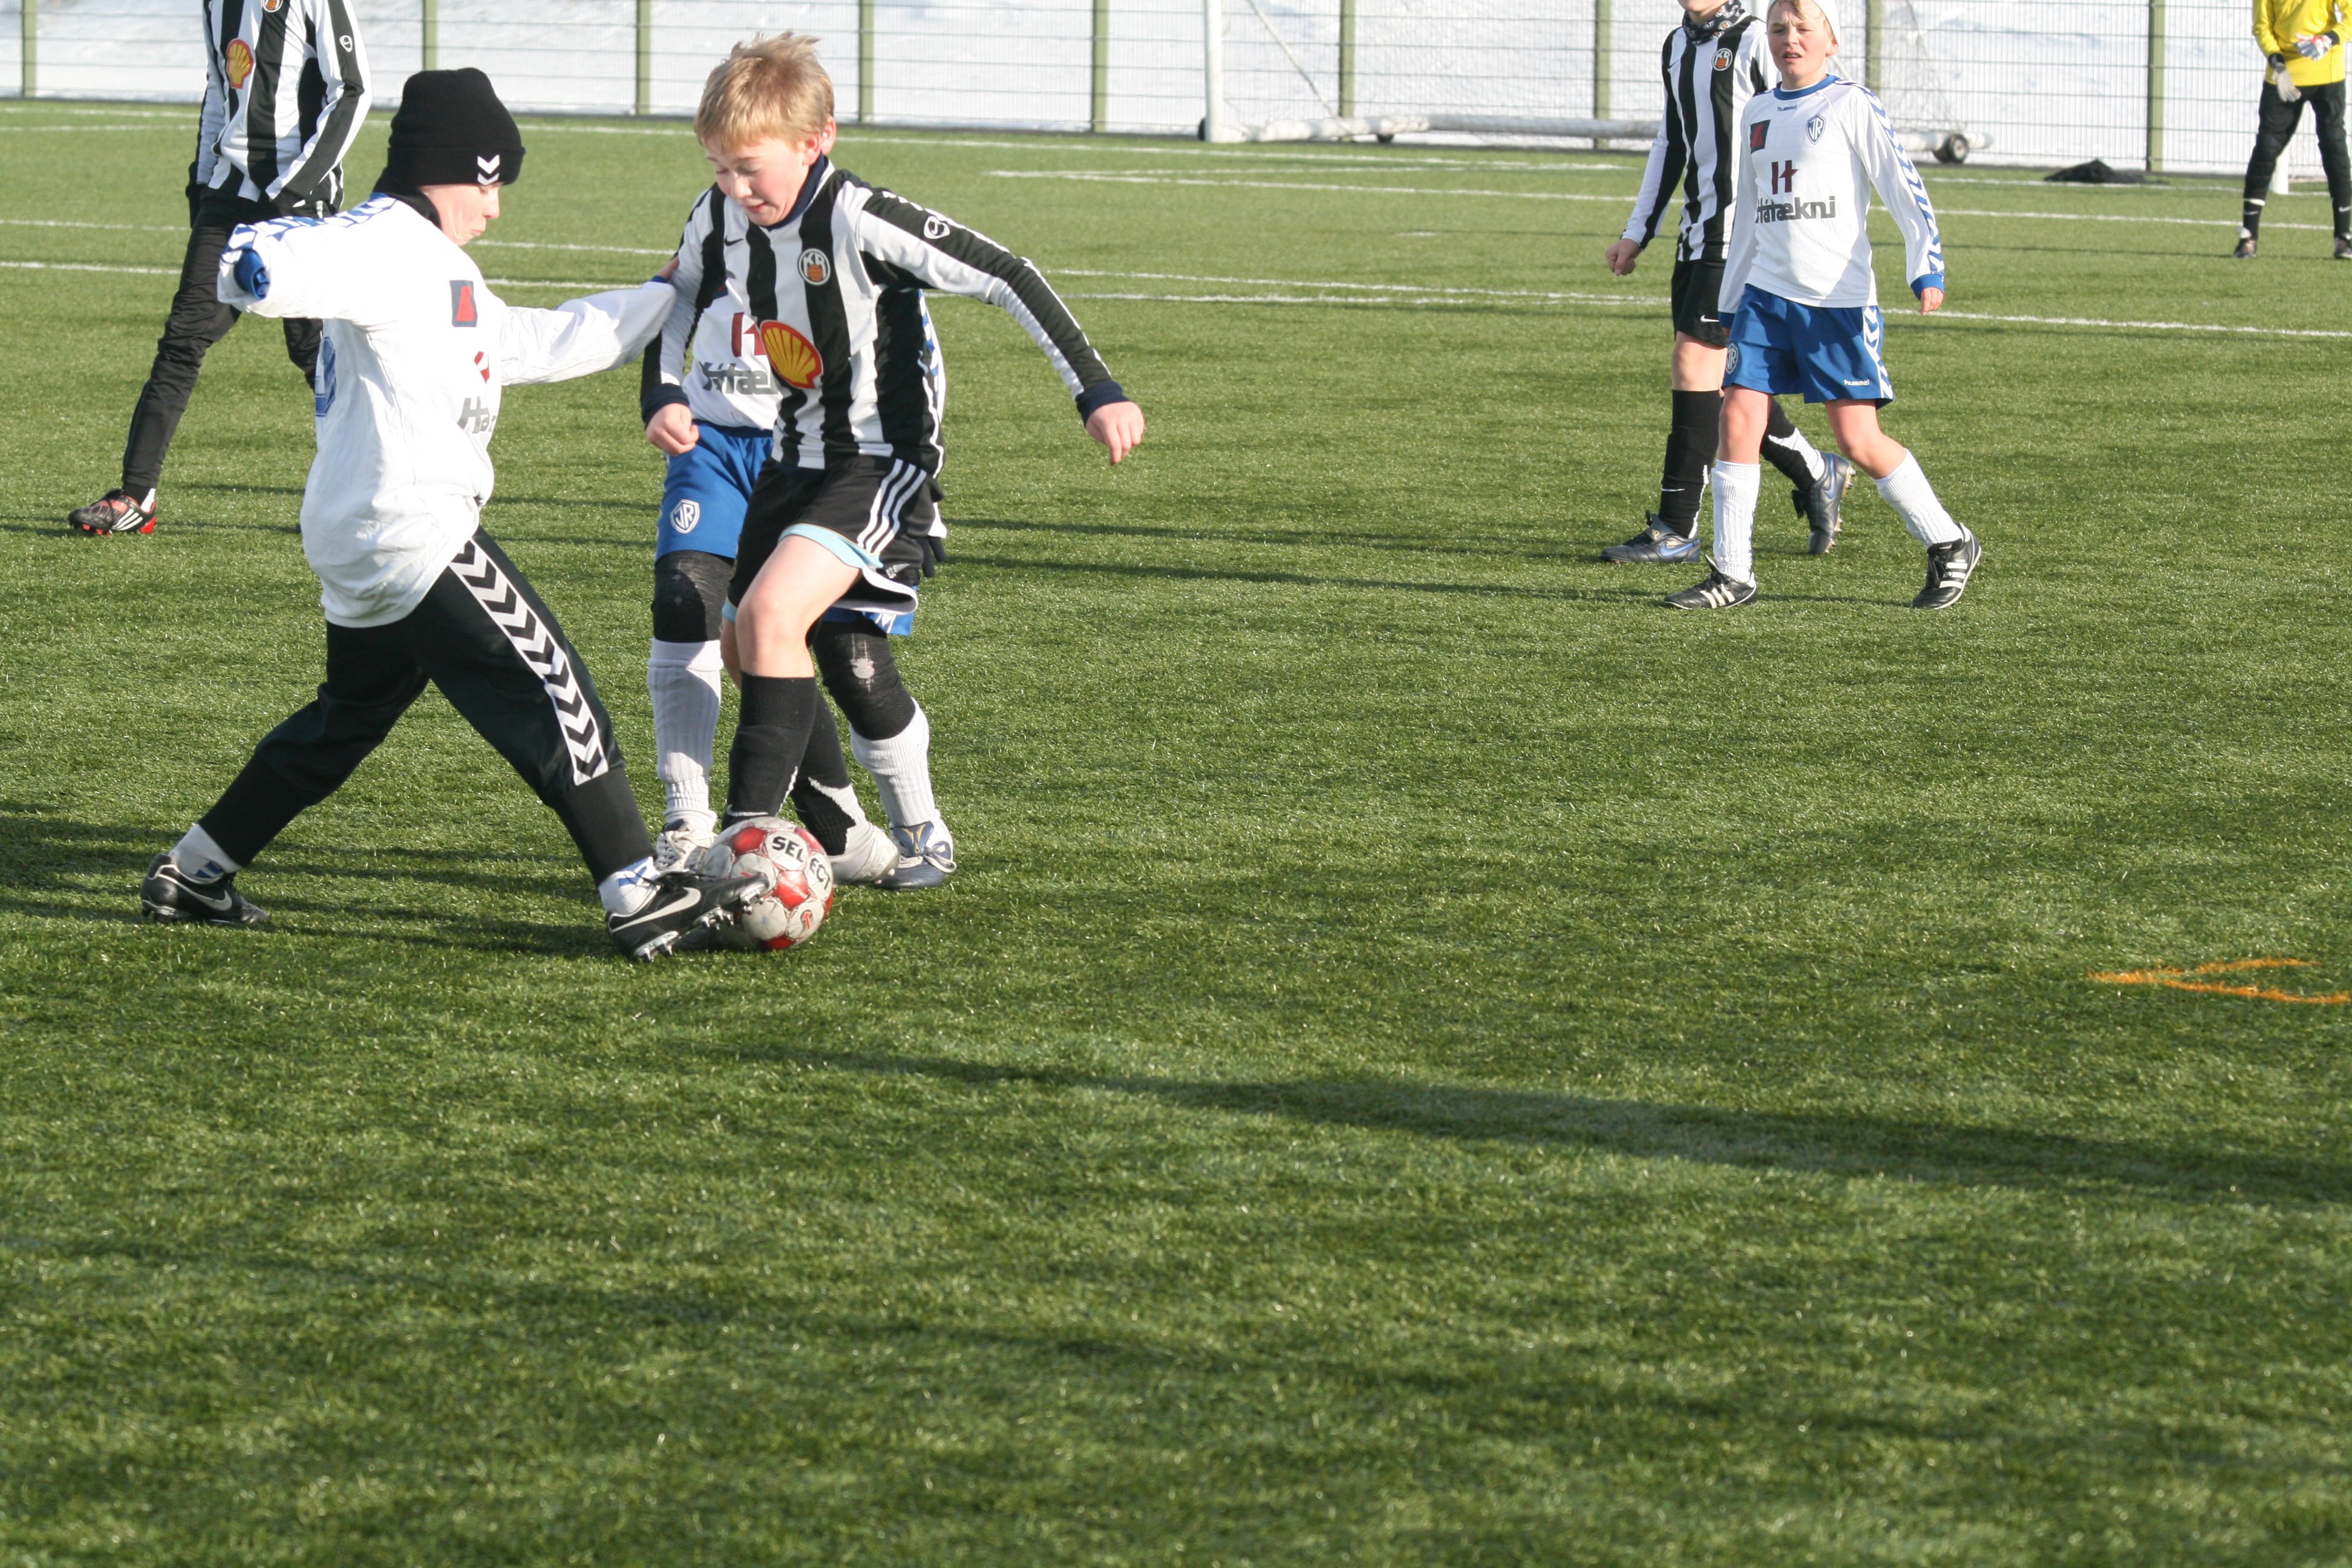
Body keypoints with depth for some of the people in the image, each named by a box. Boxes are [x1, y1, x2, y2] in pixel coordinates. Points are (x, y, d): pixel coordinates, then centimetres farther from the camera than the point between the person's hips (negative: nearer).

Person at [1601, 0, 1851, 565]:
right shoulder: (1678, 46, 15)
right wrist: (1638, 232, 22)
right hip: (1697, 231, 8)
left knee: (1695, 360, -12)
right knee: (1723, 378, 9)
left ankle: (1676, 529, -9)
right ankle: (1818, 476, 26)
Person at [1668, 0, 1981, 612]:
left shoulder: (1852, 106, -4)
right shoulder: (1759, 114, 14)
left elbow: (1904, 188, -10)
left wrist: (1927, 268, -22)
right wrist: (1731, 305, 24)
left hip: (1840, 300, -5)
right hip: (1766, 295, 5)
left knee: (1859, 440, -6)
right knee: (1739, 416, -7)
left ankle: (1949, 544, 12)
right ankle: (1732, 573, -1)